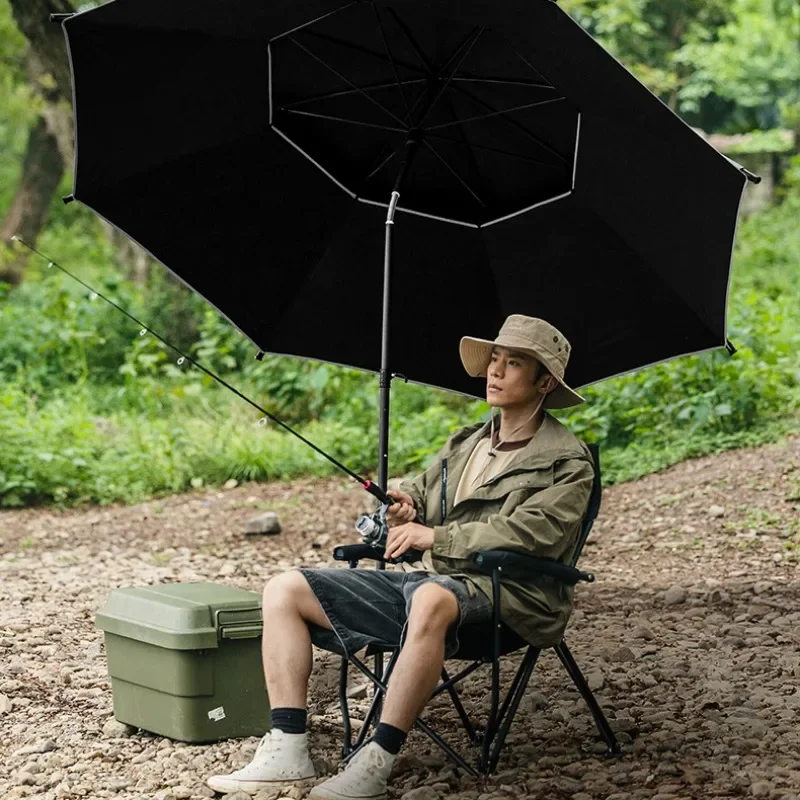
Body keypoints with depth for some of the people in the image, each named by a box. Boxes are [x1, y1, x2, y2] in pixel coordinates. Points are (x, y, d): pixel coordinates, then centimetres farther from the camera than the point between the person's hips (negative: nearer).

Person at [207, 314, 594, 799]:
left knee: (431, 601, -44)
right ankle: (288, 750, -14)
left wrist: (435, 536, -14)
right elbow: (421, 493, 28)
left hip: (498, 592, -8)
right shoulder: (465, 444, 22)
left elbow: (530, 532, -15)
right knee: (285, 590, -5)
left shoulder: (567, 462, -1)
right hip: (418, 579, 8)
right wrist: (406, 506, 3)